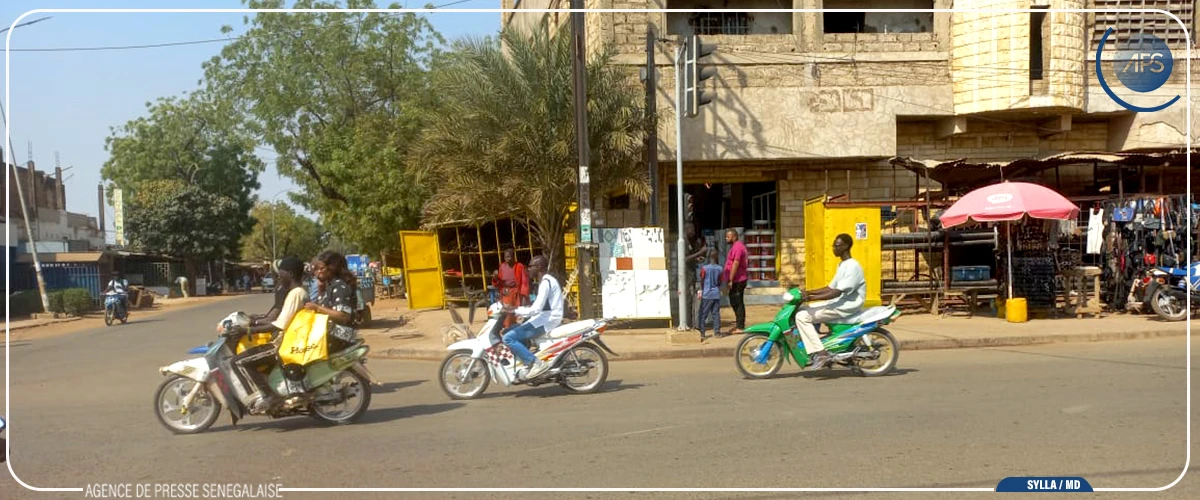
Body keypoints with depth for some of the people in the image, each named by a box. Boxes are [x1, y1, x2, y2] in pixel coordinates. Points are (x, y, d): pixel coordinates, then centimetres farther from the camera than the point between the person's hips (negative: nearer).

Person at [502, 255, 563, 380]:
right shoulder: (547, 280, 17)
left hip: (546, 321, -11)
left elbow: (536, 309, -23)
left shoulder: (545, 282, -16)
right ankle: (528, 365, 8)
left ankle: (536, 363, -22)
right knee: (509, 331, 15)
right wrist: (519, 309, 12)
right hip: (544, 318, 11)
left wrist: (514, 311, -19)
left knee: (508, 338, -18)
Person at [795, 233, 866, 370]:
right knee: (803, 310, 10)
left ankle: (820, 353, -21)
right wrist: (809, 292, 7)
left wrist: (812, 297, -27)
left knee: (802, 317, -18)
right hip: (839, 303, 11)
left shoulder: (852, 266, -16)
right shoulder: (842, 265, 17)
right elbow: (831, 288, 19)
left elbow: (837, 292, -24)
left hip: (846, 307, -11)